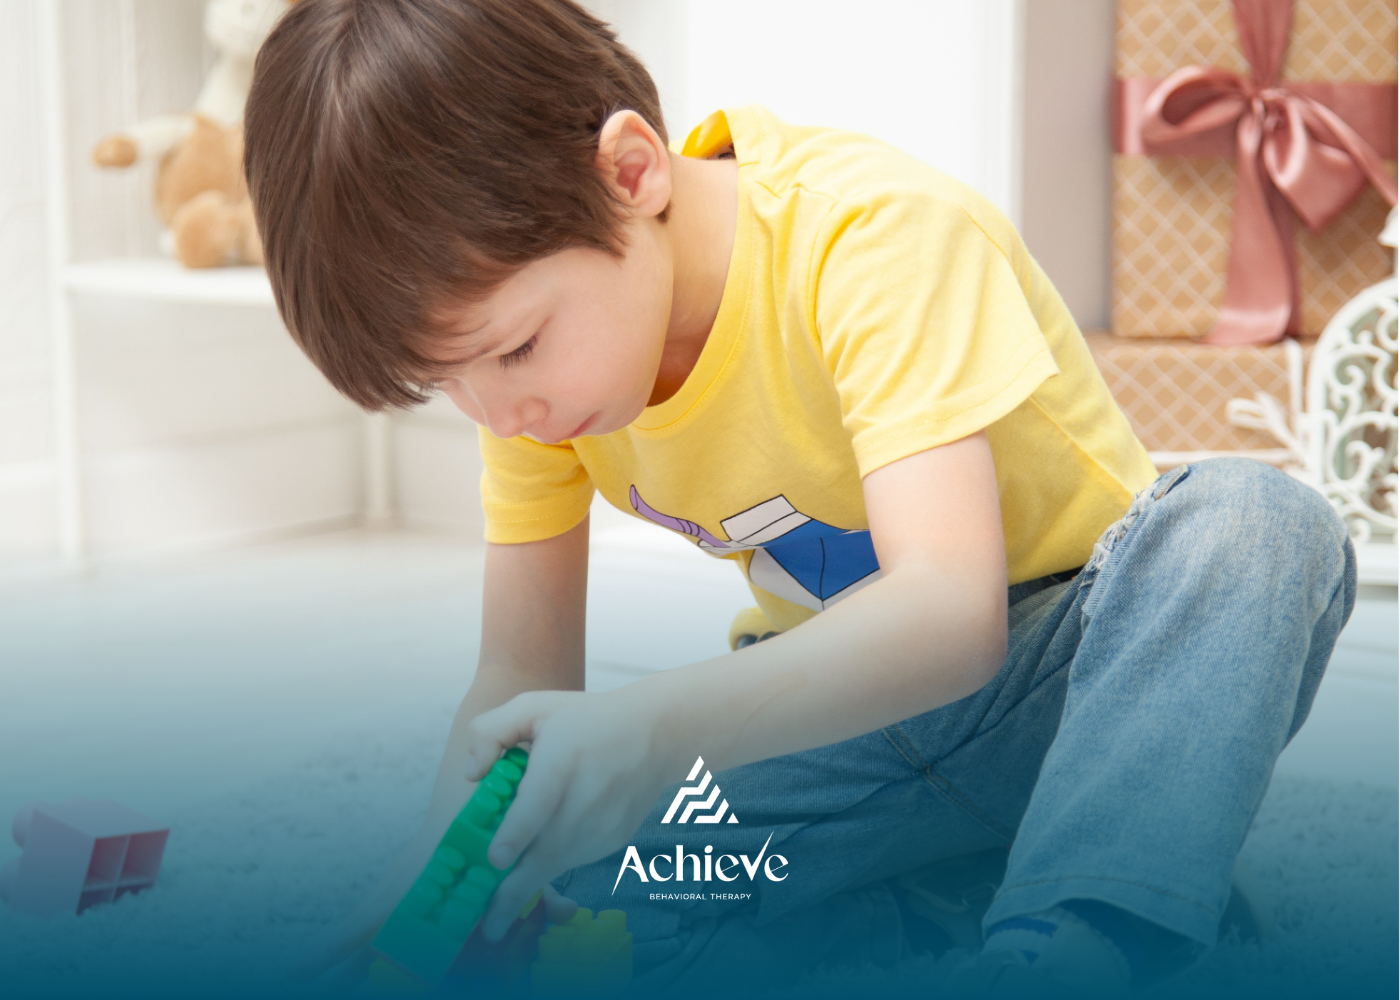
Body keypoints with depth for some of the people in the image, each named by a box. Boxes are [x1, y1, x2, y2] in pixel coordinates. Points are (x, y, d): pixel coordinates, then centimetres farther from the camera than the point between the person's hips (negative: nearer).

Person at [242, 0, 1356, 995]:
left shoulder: (876, 232, -26)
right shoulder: (535, 321, -7)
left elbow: (950, 608, -38)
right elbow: (522, 678, -4)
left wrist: (659, 729, -53)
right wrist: (427, 877, -22)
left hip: (1095, 675, -4)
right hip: (844, 702, 4)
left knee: (1255, 525, -36)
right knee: (576, 838, -22)